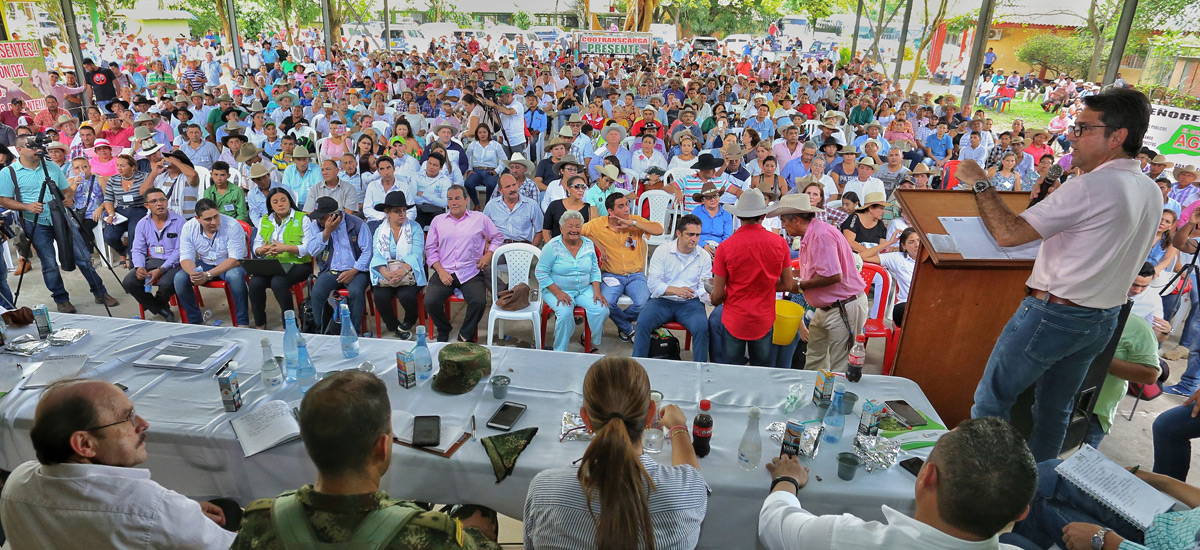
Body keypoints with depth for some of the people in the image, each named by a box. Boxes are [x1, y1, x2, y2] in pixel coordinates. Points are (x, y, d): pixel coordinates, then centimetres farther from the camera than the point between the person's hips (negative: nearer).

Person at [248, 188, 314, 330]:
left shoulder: (302, 218, 3)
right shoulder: (264, 221, 18)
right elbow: (255, 246, 13)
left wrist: (285, 248, -21)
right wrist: (262, 250, -12)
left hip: (297, 264, -4)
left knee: (278, 282, -33)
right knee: (255, 282, -25)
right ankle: (259, 325, -8)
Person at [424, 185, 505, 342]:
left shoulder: (480, 219, 11)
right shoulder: (438, 220, 14)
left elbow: (498, 237, 19)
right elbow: (430, 248, 12)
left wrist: (488, 255, 2)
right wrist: (440, 271, -2)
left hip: (471, 273, -1)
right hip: (444, 273, 1)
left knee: (479, 302, -28)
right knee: (430, 302, -22)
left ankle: (466, 334, 0)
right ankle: (443, 330, 9)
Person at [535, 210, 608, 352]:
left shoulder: (589, 244, 6)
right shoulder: (552, 246, -8)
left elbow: (595, 271, 12)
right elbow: (541, 273, -8)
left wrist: (597, 291, -5)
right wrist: (558, 293, -18)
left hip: (584, 289, 4)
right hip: (558, 289, -4)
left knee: (602, 309, -21)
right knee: (565, 312, -33)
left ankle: (591, 342, 6)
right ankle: (560, 351, -13)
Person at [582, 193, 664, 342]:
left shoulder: (636, 220, 0)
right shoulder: (598, 224, -3)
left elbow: (659, 230, -13)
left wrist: (632, 223, -21)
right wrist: (597, 243, -9)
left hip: (636, 275, 1)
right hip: (611, 276, 0)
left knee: (644, 303, -27)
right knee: (606, 302, -29)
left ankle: (621, 322, 10)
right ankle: (628, 329, 3)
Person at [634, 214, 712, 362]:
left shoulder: (704, 257, 7)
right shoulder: (662, 251, 0)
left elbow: (704, 287, 4)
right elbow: (652, 283, -10)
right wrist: (676, 290, -28)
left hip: (690, 303, 1)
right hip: (662, 300, -1)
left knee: (702, 327, -28)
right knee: (643, 322, -27)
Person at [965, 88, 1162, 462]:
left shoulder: (1091, 186, -21)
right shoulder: (1152, 193, 7)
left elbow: (1008, 233, -26)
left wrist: (980, 183, -15)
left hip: (1053, 315, -8)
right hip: (1104, 319, 9)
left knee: (992, 399, 4)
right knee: (1056, 409, 20)